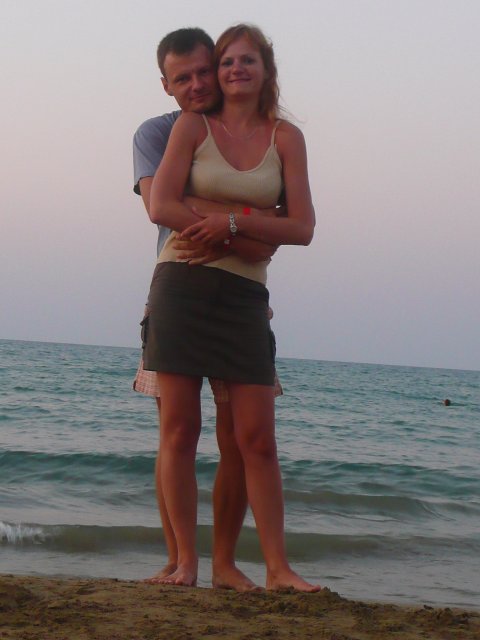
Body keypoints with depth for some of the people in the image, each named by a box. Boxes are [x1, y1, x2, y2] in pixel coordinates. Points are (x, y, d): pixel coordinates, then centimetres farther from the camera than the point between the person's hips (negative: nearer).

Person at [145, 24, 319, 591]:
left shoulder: (285, 138, 6)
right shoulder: (192, 127, 4)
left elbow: (302, 228, -1)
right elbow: (160, 207, -7)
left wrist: (233, 222, -14)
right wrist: (250, 222, -8)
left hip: (245, 295, 1)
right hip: (181, 284, 0)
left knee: (257, 439, -3)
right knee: (179, 430, -1)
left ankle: (277, 567, 3)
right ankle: (186, 561, 6)